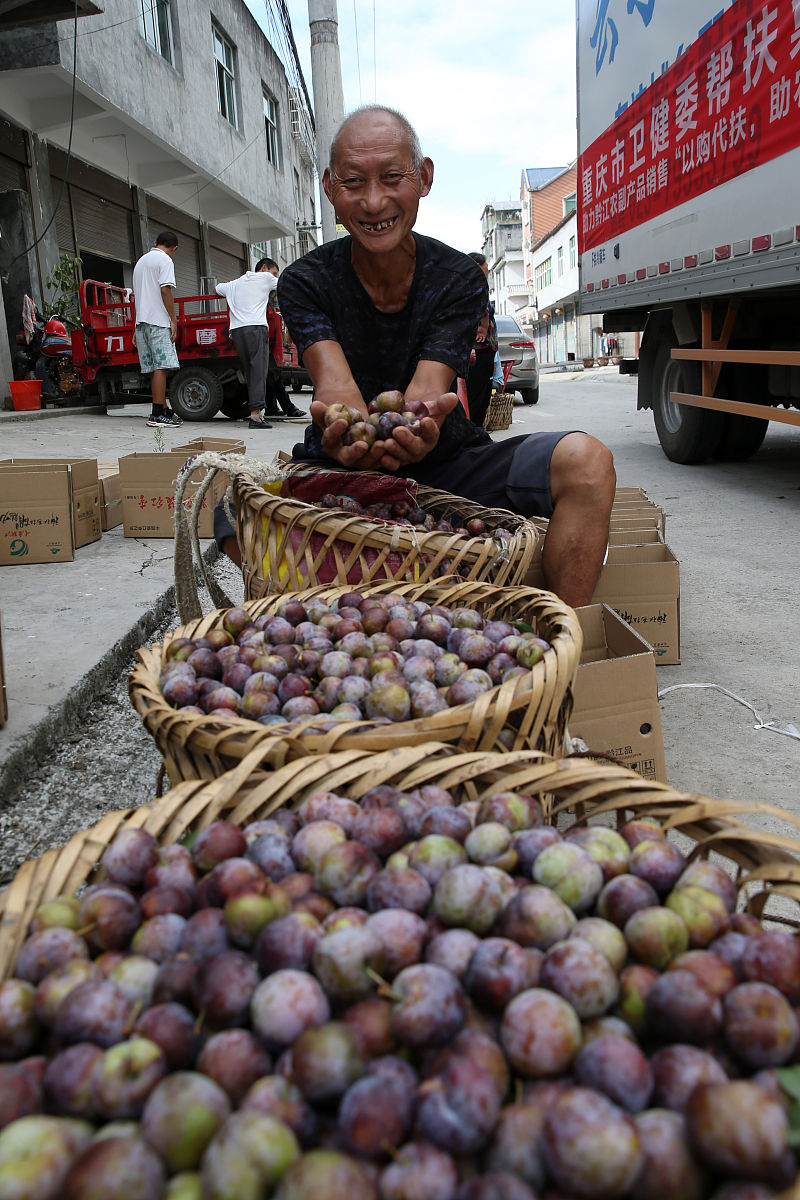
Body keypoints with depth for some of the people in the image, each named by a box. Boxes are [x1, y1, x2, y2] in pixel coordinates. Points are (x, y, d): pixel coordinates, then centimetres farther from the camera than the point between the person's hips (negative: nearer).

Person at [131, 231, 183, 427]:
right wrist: (173, 319, -12)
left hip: (141, 321, 9)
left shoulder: (141, 261, 26)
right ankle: (157, 414, -16)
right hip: (158, 320, -9)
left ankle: (163, 410, 12)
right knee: (161, 366, -11)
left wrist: (138, 328, 26)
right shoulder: (165, 260, -1)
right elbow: (165, 289, -13)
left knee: (155, 368, 9)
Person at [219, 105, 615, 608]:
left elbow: (427, 388, -19)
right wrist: (347, 432, -48)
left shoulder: (461, 279, -4)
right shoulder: (305, 283, -5)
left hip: (443, 461, 1)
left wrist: (419, 423, -45)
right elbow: (334, 380, -22)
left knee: (585, 461, -25)